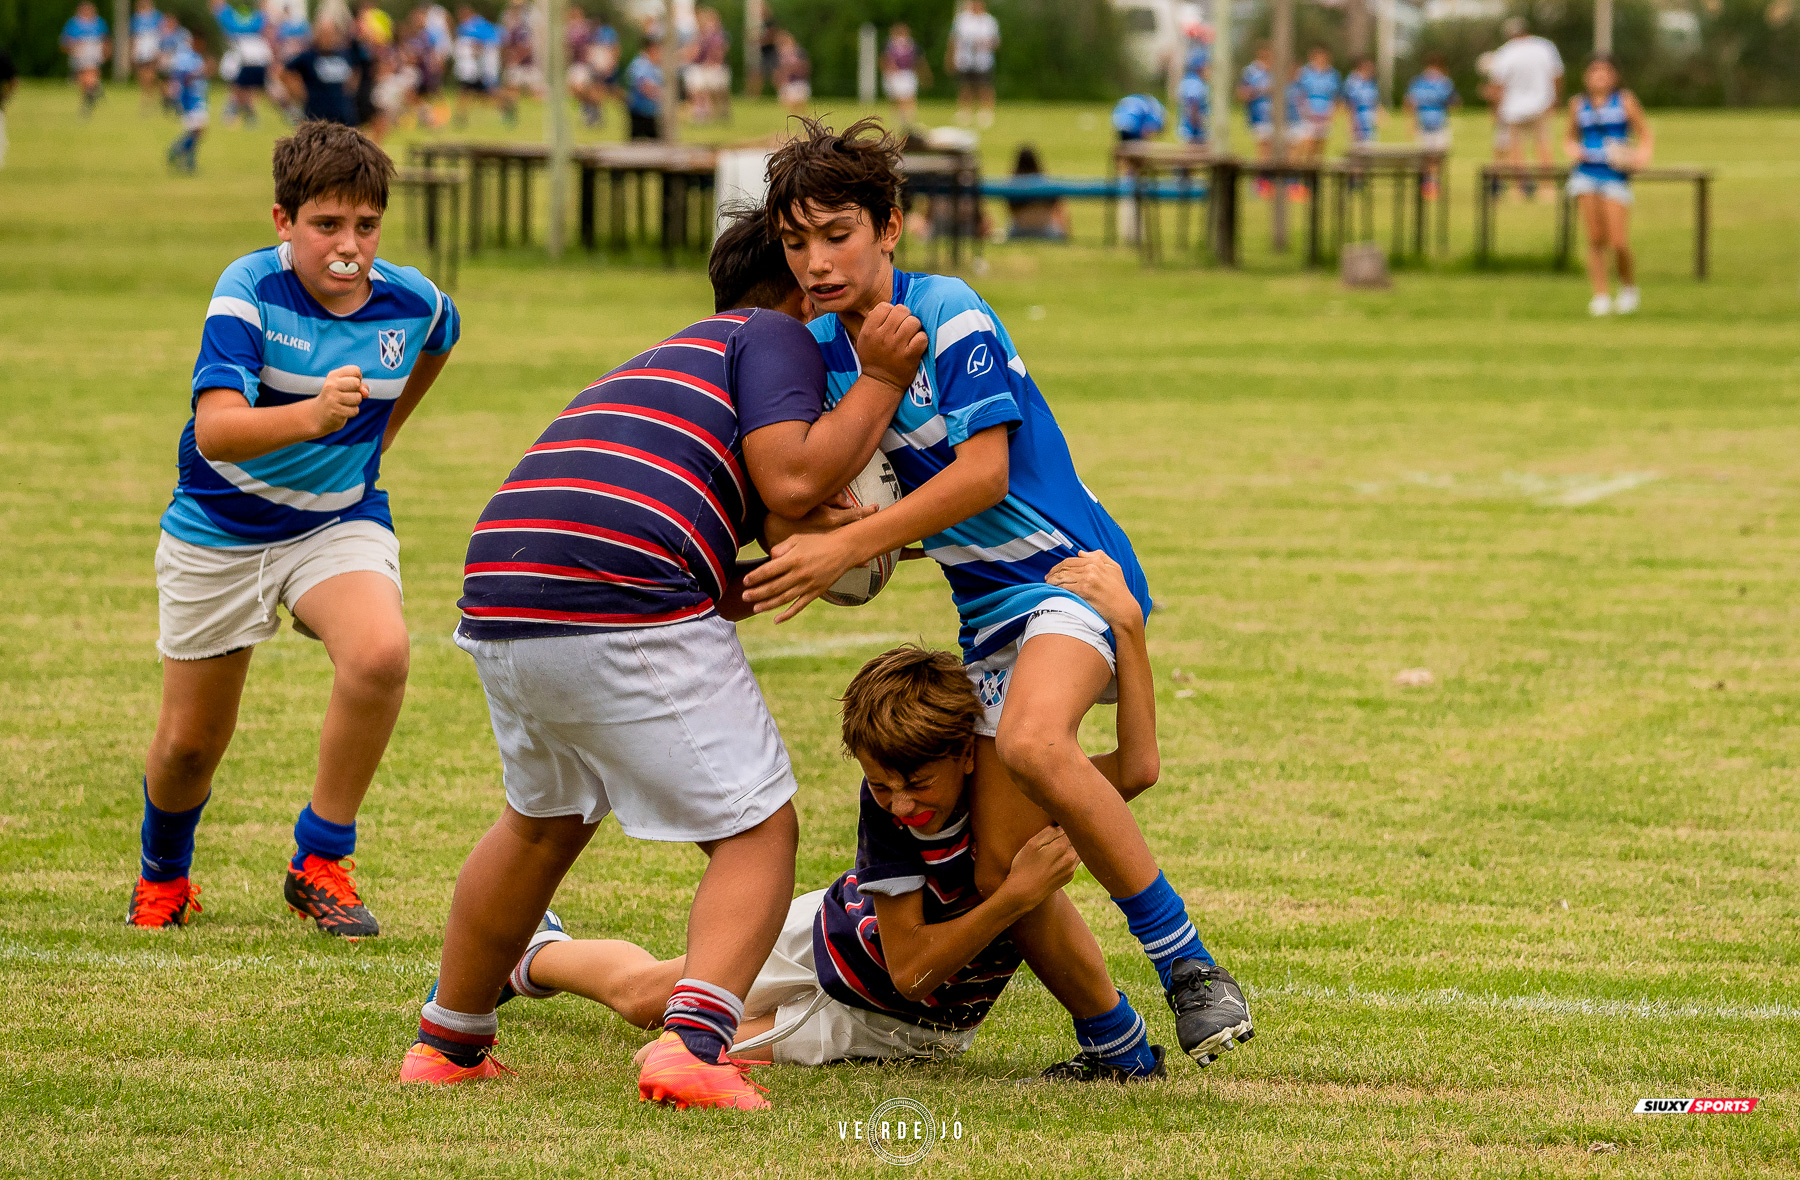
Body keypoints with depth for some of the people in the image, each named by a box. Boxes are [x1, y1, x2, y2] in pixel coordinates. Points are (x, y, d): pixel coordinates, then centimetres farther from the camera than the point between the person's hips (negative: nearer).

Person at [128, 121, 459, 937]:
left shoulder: (415, 303, -11)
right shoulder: (250, 291, -24)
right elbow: (214, 431, -37)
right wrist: (311, 416, -54)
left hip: (340, 519, 2)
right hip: (221, 530, -2)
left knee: (380, 654, -30)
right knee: (189, 745, 7)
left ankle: (320, 865, -12)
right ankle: (163, 876, 43)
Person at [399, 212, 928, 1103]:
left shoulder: (677, 357, 34)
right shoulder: (775, 335, 11)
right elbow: (791, 477, -7)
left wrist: (819, 540, 17)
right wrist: (881, 381, 3)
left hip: (497, 603, 8)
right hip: (630, 611, -8)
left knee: (542, 823, 31)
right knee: (757, 830, 3)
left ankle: (448, 1044, 39)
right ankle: (691, 1045, -18)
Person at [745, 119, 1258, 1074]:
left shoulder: (951, 315, -13)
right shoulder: (821, 351, 8)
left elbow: (982, 472, -20)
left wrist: (845, 547, -23)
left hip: (1070, 569, -8)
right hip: (987, 611, 8)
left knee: (1033, 742, -37)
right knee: (1003, 868, -3)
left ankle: (1186, 963, -28)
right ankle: (1116, 1043, 15)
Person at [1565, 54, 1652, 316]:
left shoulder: (1625, 101, 3)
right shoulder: (1578, 104, 11)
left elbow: (1646, 135, 6)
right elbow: (1572, 138, 23)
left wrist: (1641, 155, -14)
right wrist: (1572, 149, 1)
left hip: (1615, 175, -3)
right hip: (1586, 174, 3)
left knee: (1619, 243, -9)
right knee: (1595, 240, -4)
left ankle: (1629, 286, 18)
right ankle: (1601, 295, 3)